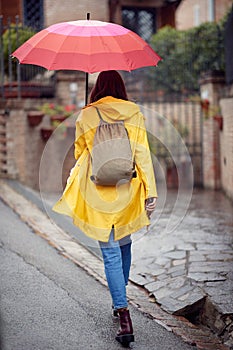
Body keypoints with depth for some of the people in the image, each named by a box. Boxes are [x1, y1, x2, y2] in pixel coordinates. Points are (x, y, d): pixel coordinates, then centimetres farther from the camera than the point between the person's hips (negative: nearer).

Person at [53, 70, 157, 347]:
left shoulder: (86, 117, -2)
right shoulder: (134, 114, 0)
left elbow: (79, 154, 9)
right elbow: (143, 155, -5)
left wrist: (78, 177, 31)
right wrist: (150, 192, -4)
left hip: (98, 193, -2)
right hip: (127, 193, 2)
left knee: (111, 254, 0)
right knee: (124, 246, 21)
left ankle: (125, 318, -6)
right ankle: (120, 302, 37)